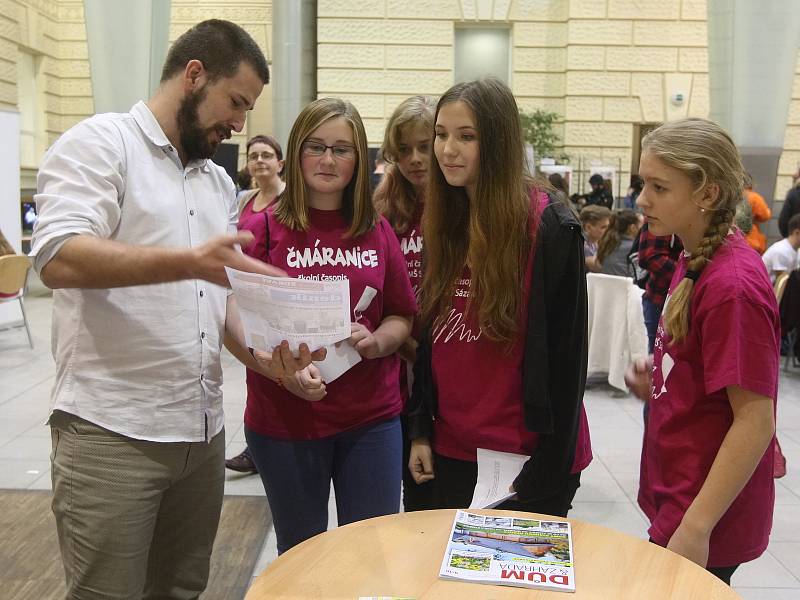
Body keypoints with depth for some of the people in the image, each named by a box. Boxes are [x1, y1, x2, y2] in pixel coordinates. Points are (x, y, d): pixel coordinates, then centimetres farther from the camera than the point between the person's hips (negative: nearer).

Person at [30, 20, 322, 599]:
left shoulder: (221, 183, 17)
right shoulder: (100, 143, -5)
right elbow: (60, 259, -20)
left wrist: (263, 350, -2)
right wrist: (190, 262, -31)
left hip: (203, 429, 7)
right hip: (111, 433, -6)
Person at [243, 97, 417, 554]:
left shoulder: (378, 231, 4)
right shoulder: (266, 229, -5)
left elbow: (402, 316, 10)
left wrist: (376, 341, -11)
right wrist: (287, 370, -20)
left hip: (372, 418, 2)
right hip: (285, 418, -2)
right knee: (300, 555, 15)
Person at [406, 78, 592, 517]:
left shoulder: (549, 228, -14)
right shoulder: (443, 224, 4)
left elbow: (564, 356, -13)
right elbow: (430, 337, 10)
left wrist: (547, 471, -12)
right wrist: (420, 430, 8)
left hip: (526, 455, -6)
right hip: (451, 449, 6)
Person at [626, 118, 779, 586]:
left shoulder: (732, 285, -23)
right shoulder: (697, 261, 4)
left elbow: (755, 421, -22)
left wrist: (695, 528, -21)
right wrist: (655, 383, -2)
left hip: (704, 513, -9)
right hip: (675, 491, 9)